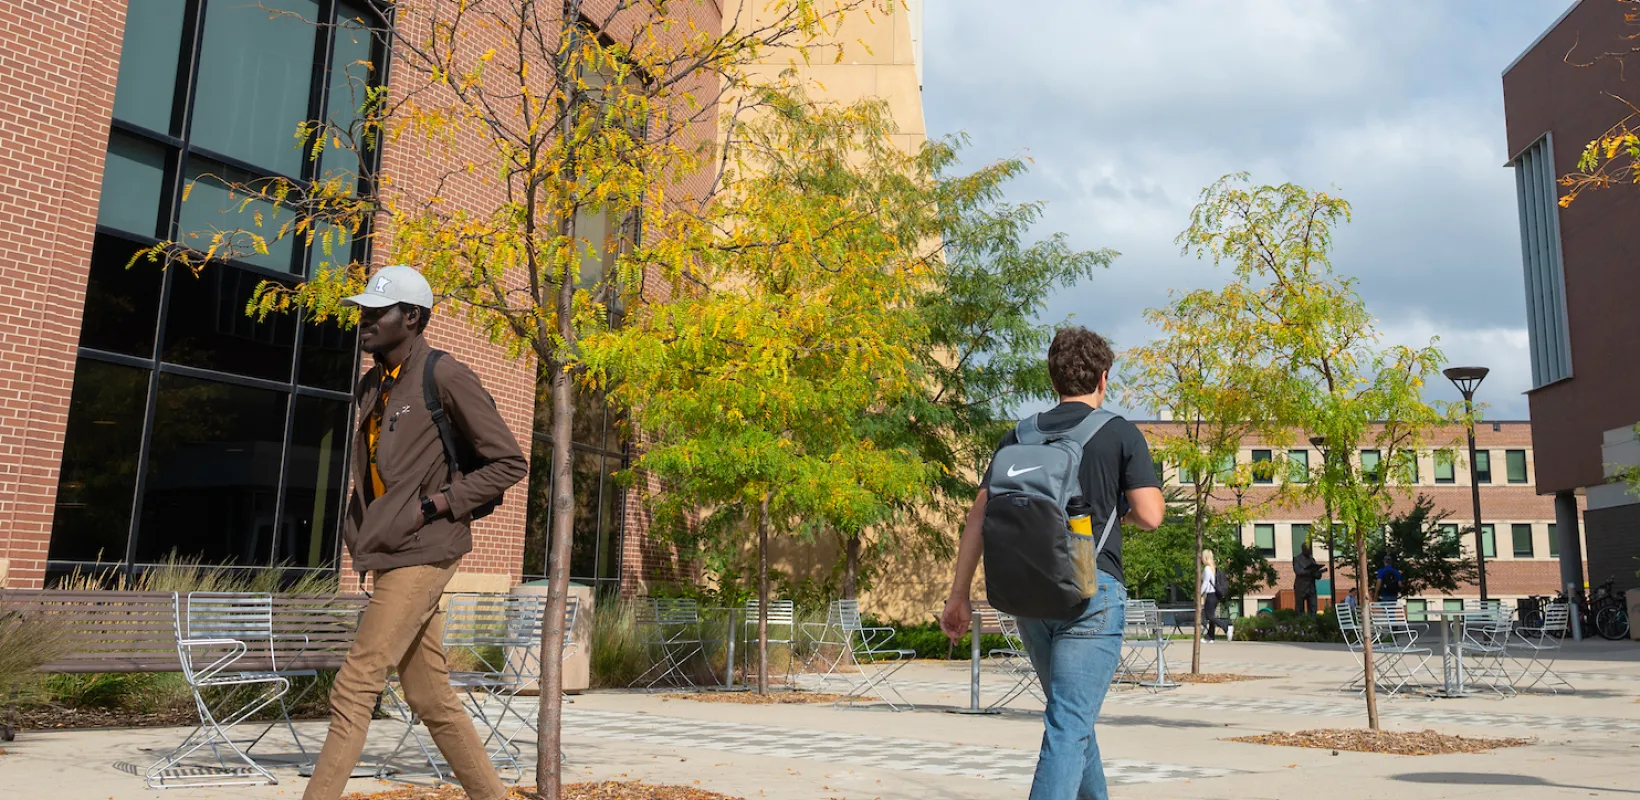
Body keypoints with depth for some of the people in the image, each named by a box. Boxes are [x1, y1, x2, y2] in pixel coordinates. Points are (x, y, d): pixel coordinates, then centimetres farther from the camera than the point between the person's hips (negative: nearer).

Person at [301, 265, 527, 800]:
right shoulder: (371, 387, 15)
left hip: (421, 554, -8)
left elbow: (510, 462, -10)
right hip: (389, 554, 9)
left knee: (354, 688, -9)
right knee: (430, 697, 11)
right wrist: (360, 529, 10)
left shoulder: (445, 377, -9)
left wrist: (436, 506, -15)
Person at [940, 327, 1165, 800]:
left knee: (1072, 716, 22)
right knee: (1070, 725, -6)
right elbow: (1149, 516, -8)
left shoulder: (1020, 437, 9)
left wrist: (959, 596, 8)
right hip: (1093, 588, -5)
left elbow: (979, 517, 5)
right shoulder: (1121, 434, 0)